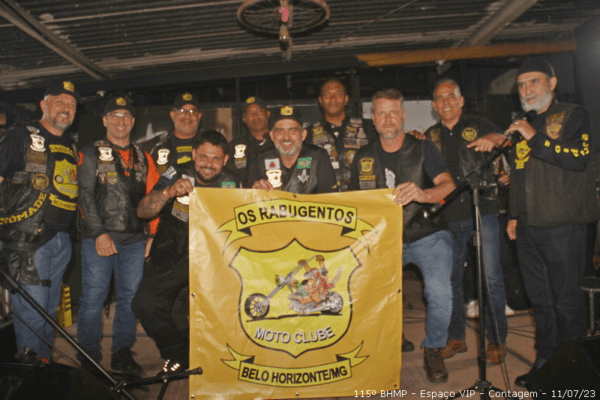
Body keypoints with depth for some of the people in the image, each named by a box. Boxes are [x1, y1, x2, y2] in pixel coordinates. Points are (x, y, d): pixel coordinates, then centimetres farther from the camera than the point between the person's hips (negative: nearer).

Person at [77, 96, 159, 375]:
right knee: (93, 297, 0)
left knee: (130, 297, 6)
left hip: (134, 240, 3)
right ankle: (89, 357, 16)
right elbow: (85, 195, -3)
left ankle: (122, 353, 20)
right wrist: (99, 233, -12)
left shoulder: (143, 159, 16)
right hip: (98, 239, -3)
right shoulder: (91, 153, 6)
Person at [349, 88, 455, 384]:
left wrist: (421, 194, -36)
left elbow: (448, 185, -14)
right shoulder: (363, 158, 9)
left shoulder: (423, 149, 0)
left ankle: (433, 350, 6)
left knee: (439, 291, -24)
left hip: (426, 236, -2)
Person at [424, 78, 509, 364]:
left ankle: (497, 340, 15)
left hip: (482, 212, -3)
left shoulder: (477, 126, 5)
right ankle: (455, 337, 24)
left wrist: (492, 139, -35)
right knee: (449, 279, 8)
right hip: (448, 218, 3)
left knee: (491, 278, -1)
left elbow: (501, 137, -15)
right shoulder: (431, 137, 13)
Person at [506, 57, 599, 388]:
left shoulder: (572, 116, 0)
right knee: (540, 301, 12)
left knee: (566, 301, 1)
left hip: (562, 227, -6)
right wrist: (514, 216, 18)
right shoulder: (523, 126, 19)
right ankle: (545, 362, 24)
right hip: (528, 229, 6)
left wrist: (535, 138, -19)